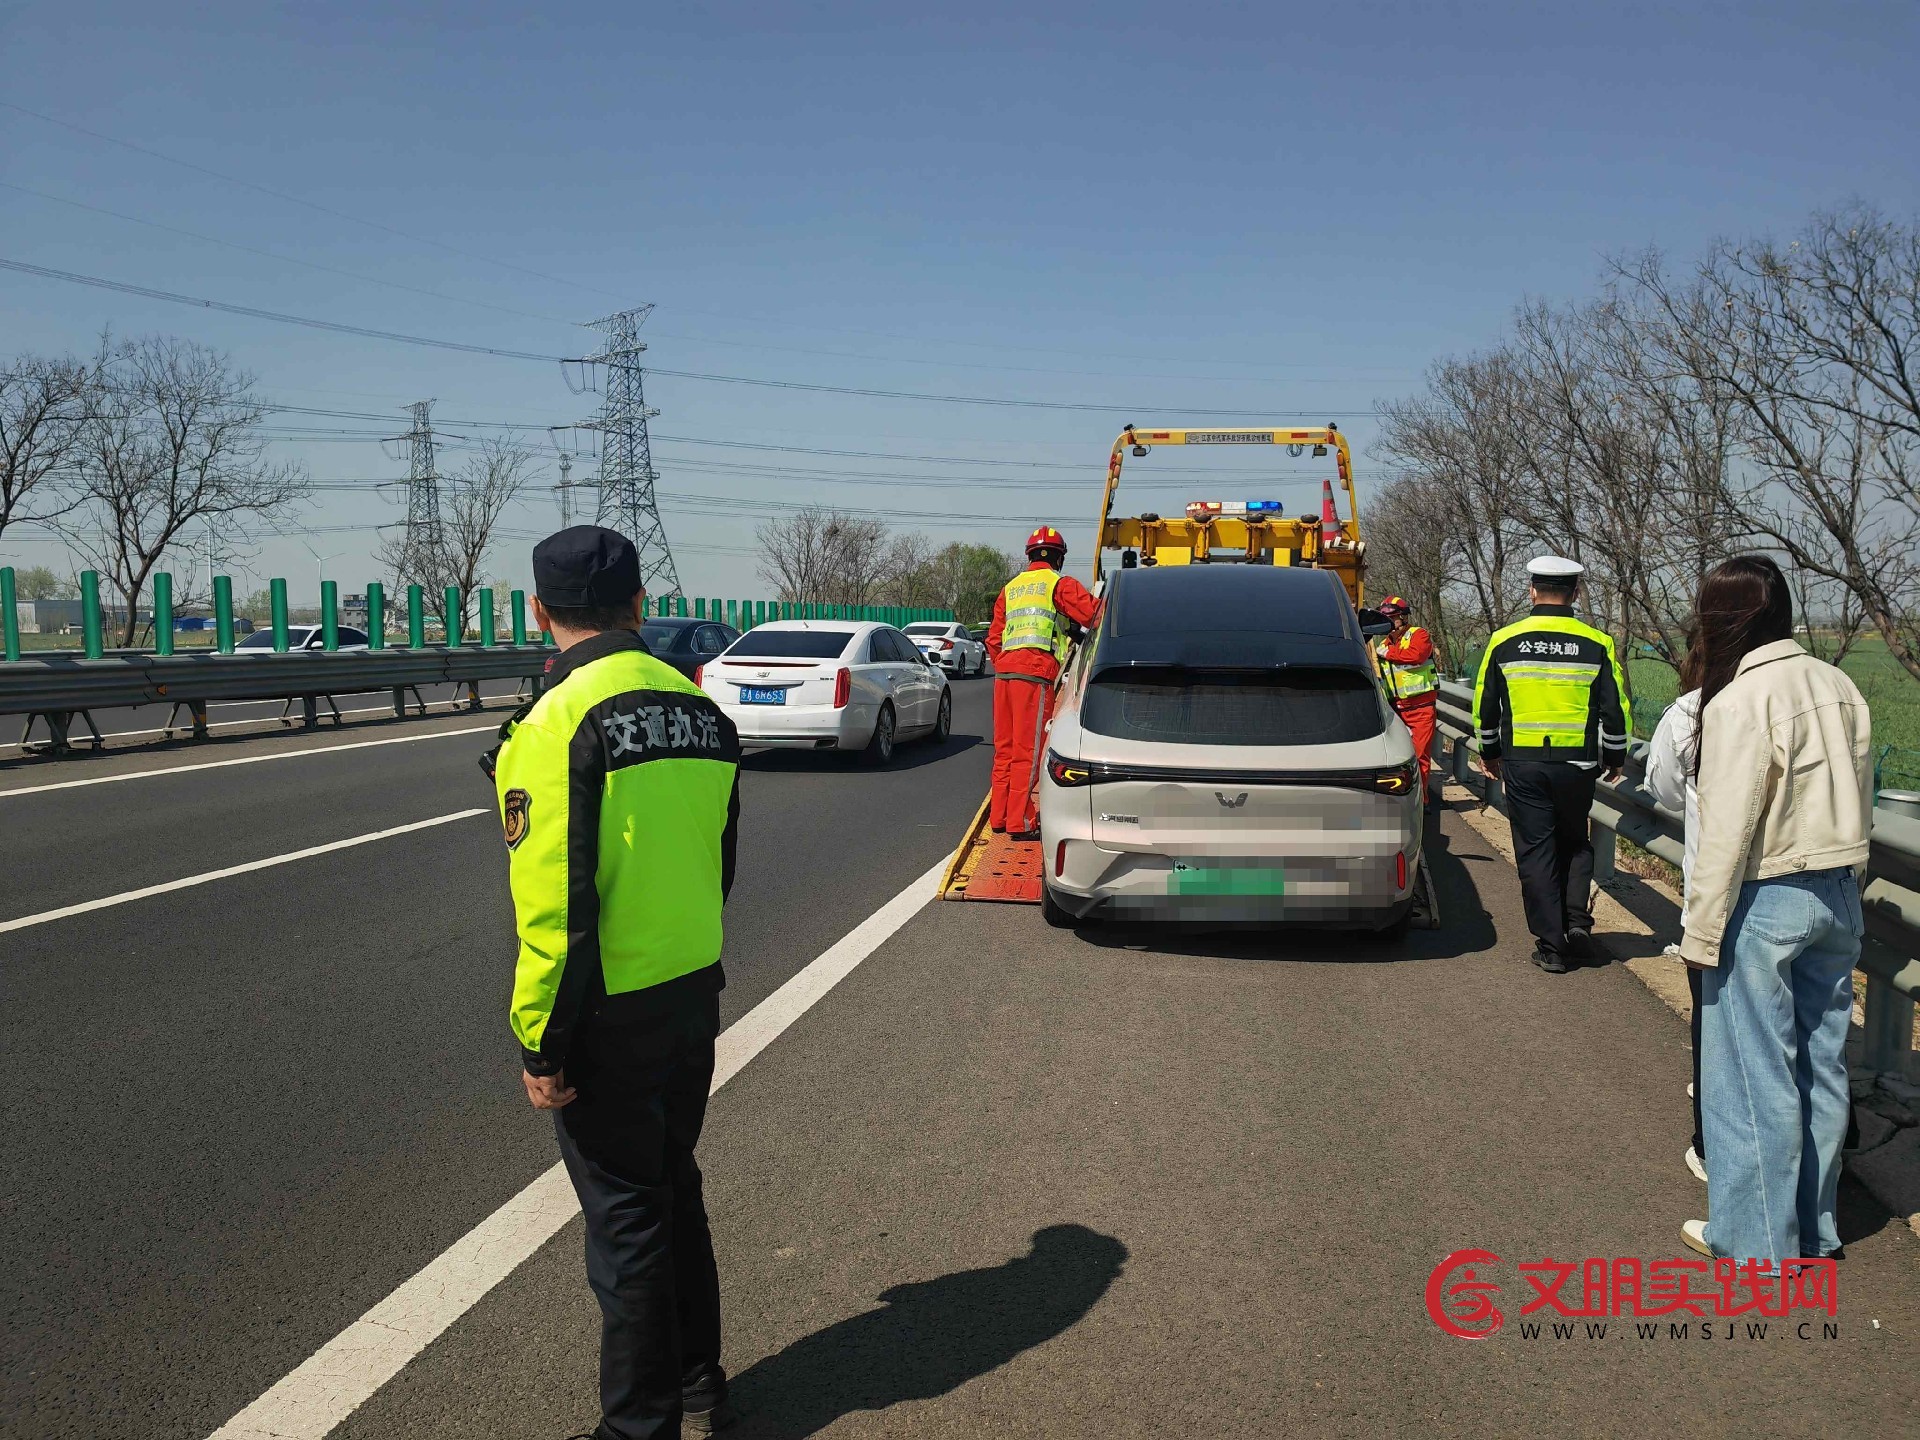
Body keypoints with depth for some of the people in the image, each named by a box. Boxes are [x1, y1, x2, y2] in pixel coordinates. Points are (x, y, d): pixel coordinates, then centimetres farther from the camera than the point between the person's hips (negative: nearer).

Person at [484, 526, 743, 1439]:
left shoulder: (558, 723, -18)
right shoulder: (699, 708, 3)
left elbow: (555, 904, -21)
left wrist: (542, 1044, -13)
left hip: (610, 1019, -7)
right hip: (696, 992, 7)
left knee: (626, 1218, 8)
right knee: (674, 1189, 22)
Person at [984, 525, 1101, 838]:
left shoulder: (1010, 588, 22)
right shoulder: (1060, 584, 2)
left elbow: (993, 639, 21)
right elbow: (1095, 613, -7)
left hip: (1003, 671, 7)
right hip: (1036, 672, -7)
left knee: (1005, 748, 13)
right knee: (1028, 751, -4)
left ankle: (999, 816, 19)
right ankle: (1020, 822, -3)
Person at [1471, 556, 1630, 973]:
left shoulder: (1504, 641, -2)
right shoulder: (1596, 644, -2)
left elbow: (1485, 706, 6)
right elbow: (1615, 710, 1)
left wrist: (1490, 754, 21)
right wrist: (1614, 759, 17)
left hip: (1522, 764, 0)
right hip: (1577, 763, 1)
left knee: (1535, 850, 6)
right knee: (1575, 843, 21)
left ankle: (1551, 945, 7)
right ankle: (1577, 920, 5)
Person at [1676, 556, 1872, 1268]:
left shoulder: (1739, 703, -18)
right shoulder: (1837, 686, 5)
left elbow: (1727, 834, -19)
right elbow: (1859, 800, 11)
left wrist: (1702, 934, -13)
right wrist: (1843, 889, 20)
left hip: (1765, 900, -8)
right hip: (1836, 898, 8)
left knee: (1755, 1073, 4)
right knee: (1820, 1066, 16)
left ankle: (1759, 1239, 15)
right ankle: (1814, 1227, 29)